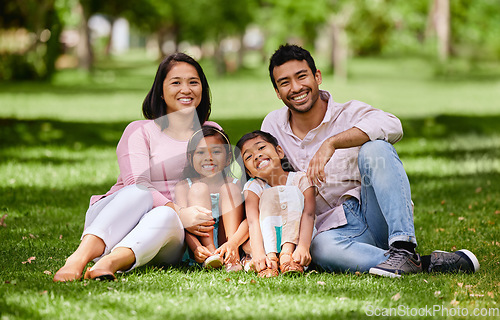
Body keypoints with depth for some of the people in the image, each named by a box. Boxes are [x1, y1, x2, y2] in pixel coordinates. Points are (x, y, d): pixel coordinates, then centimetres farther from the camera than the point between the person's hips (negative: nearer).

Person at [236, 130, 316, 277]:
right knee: (270, 194, -18)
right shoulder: (253, 187, -3)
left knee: (291, 192, -15)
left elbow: (308, 215, -19)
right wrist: (258, 253, -40)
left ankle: (287, 253, -33)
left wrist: (303, 247, -39)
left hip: (295, 239, 0)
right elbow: (253, 222, -19)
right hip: (267, 242, 0)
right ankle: (270, 258, -37)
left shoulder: (301, 180, -5)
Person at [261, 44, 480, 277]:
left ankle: (404, 248, -41)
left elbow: (391, 126, -25)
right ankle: (428, 264, -37)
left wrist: (331, 143, -34)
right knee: (320, 247, -37)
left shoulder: (349, 113, -2)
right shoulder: (273, 125, 11)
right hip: (336, 228, 2)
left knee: (374, 148, -29)